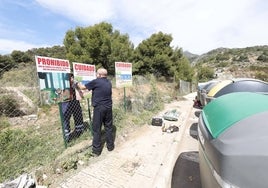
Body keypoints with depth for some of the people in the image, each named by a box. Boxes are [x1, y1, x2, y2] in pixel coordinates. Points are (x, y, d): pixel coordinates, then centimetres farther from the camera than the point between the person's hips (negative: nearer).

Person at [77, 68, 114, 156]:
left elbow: (83, 87, 4)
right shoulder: (109, 82, 8)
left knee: (96, 129, 7)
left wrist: (79, 84, 25)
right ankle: (110, 146, 27)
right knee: (108, 127, 14)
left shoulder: (95, 81, -9)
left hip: (99, 108, -5)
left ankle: (96, 150, 18)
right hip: (108, 107, 5)